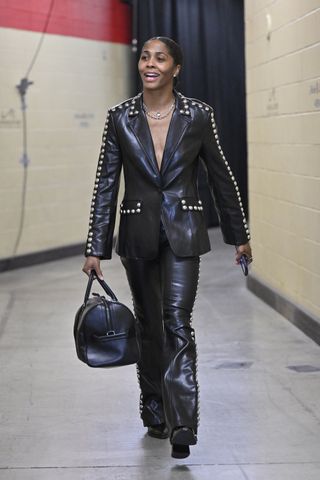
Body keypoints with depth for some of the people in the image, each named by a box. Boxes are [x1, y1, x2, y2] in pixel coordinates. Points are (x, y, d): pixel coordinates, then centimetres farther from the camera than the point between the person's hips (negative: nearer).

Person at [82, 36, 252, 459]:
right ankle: (155, 414, 29)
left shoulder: (198, 115, -4)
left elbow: (221, 177, 6)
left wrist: (239, 235, 11)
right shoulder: (121, 118, -1)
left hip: (183, 233, -2)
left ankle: (181, 426, -11)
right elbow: (105, 185, 0)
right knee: (149, 326, 14)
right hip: (138, 234, 2)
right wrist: (95, 248, -3)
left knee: (177, 322, -13)